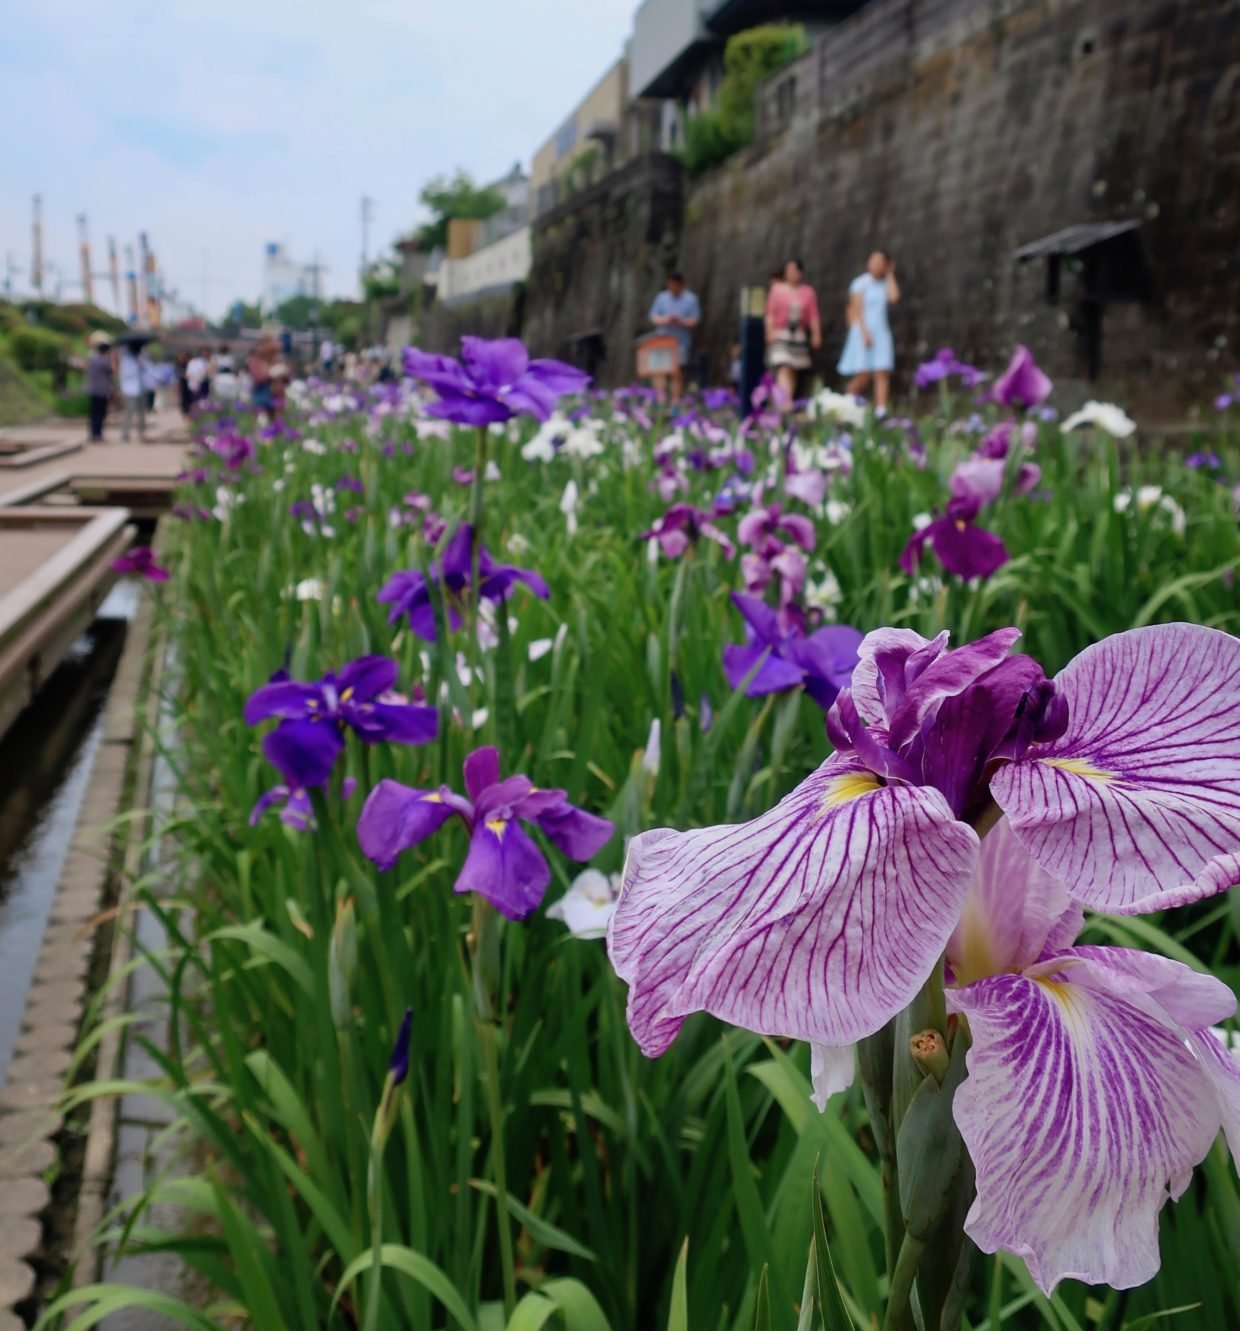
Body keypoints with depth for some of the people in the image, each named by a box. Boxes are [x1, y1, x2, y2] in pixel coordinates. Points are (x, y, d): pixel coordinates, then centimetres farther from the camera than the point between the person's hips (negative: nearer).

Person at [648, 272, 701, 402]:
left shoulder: (691, 299, 2)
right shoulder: (661, 297, 8)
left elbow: (695, 320, -2)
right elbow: (653, 317, 7)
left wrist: (680, 321, -19)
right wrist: (665, 320, -14)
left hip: (681, 341, -2)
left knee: (677, 372, -2)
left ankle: (675, 401, 3)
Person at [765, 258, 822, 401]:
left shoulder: (808, 291, 7)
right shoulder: (777, 289, 3)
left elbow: (813, 315, 5)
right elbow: (770, 312, -1)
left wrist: (816, 334, -3)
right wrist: (770, 331, -12)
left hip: (800, 335, 3)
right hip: (781, 335, -3)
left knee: (795, 371, 5)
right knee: (784, 368, -17)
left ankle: (790, 400, 11)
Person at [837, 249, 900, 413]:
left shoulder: (885, 283, 12)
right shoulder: (860, 283, -1)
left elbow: (894, 298, -7)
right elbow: (857, 310, -7)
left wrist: (890, 274, 2)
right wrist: (865, 333, -18)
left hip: (882, 333, 4)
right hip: (863, 332, -4)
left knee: (883, 374, -9)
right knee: (862, 377, -9)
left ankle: (881, 412, -14)